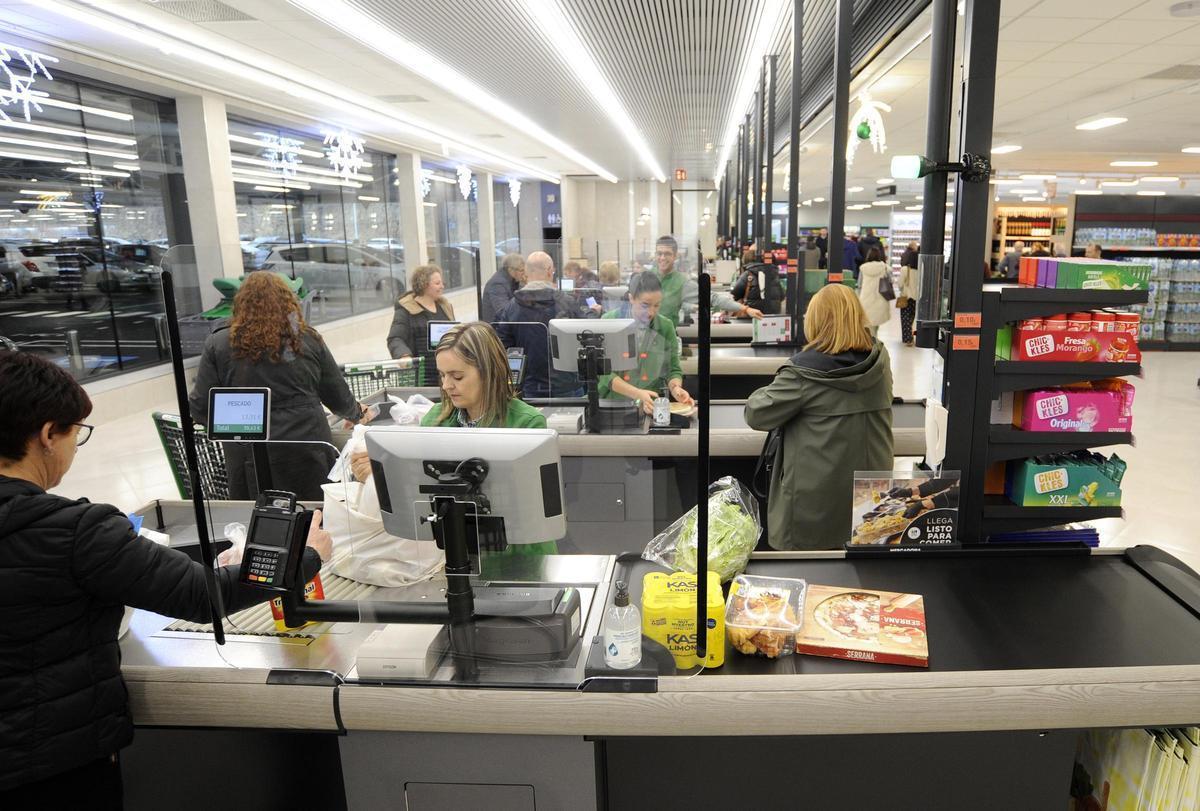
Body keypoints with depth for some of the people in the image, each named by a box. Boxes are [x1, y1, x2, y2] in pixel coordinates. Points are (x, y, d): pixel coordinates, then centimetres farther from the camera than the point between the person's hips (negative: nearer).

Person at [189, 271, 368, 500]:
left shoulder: (218, 345, 1)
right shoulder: (309, 340, 5)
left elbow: (200, 409, 0)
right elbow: (340, 399, 11)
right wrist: (356, 413, 31)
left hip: (250, 457, -1)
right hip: (307, 453, 1)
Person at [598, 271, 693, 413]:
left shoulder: (666, 327, 1)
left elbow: (673, 369, 8)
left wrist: (675, 388, -14)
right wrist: (638, 394, -25)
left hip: (652, 406, 0)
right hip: (612, 404, 0)